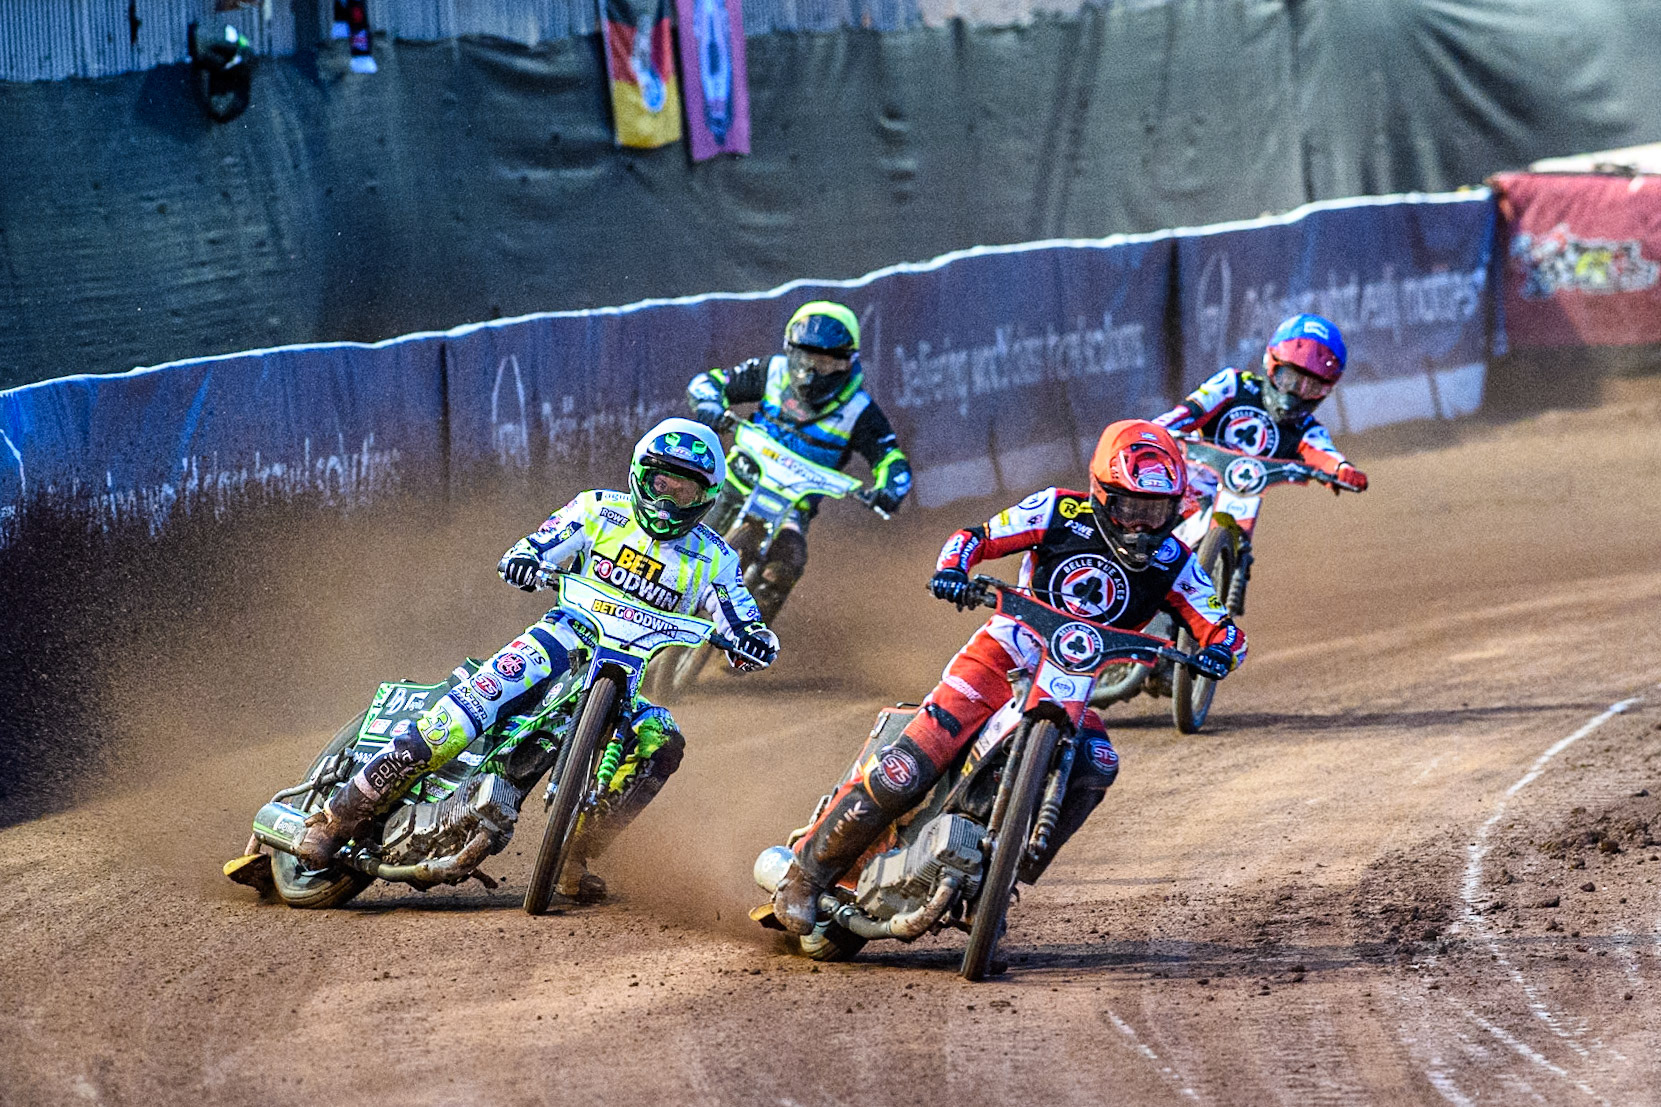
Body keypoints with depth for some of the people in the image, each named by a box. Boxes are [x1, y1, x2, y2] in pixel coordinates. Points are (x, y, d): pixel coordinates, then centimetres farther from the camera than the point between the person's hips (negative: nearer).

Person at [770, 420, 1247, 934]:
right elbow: (976, 536, -3)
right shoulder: (1059, 511, -6)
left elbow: (1225, 630, -4)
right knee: (906, 771, -18)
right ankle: (808, 870, -4)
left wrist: (1218, 651, -28)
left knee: (1094, 768, -29)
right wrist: (952, 569, -25)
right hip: (1001, 657, -3)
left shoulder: (1172, 563, -1)